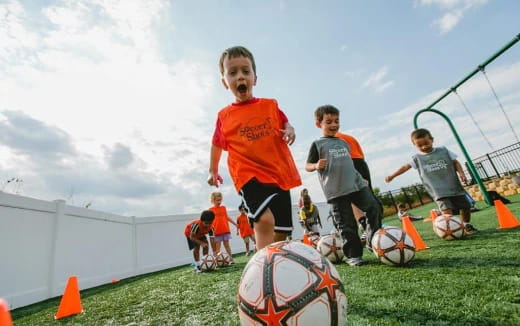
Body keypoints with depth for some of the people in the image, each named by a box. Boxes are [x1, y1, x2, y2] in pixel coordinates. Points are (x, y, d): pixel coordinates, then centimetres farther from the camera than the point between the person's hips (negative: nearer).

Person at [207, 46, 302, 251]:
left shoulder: (271, 105, 6)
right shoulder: (224, 116, 4)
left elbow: (284, 123, 20)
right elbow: (217, 144, 18)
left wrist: (290, 130, -3)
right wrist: (213, 170, 21)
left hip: (280, 174, 3)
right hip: (249, 175, -3)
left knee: (280, 234, 9)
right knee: (265, 220, -28)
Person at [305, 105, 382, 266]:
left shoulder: (343, 142, 18)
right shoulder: (318, 144, 0)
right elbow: (307, 166, -3)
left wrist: (360, 178, 27)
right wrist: (316, 165, -25)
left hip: (357, 184, 6)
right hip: (336, 191, -6)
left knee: (375, 210, 1)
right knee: (346, 224, -1)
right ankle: (353, 255, 15)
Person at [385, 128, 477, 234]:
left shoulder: (443, 150, 5)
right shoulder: (417, 158, 0)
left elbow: (455, 162, 9)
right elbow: (405, 167, -3)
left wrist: (461, 173, -6)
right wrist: (392, 176, -11)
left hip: (454, 187, 3)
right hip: (439, 192, -3)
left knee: (465, 207, 13)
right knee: (446, 211, -20)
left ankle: (467, 225, 37)